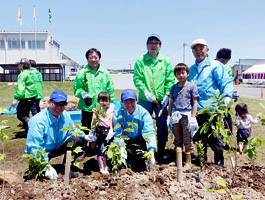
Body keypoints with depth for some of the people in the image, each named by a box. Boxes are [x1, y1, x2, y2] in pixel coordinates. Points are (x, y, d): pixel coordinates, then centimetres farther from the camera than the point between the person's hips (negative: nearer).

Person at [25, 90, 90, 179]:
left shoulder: (65, 116, -8)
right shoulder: (38, 121, -28)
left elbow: (72, 131, 8)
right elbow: (34, 148, -28)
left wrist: (84, 136, -14)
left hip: (56, 148, 6)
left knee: (77, 140, -13)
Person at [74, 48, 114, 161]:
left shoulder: (105, 73, 3)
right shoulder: (82, 73, -2)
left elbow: (110, 89, 6)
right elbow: (76, 88, 2)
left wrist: (110, 104, 2)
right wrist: (82, 93, -18)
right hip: (87, 107, -1)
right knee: (85, 130, 9)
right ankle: (83, 151, 26)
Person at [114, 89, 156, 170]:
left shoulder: (143, 113, -24)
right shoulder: (119, 113, -21)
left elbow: (149, 133, -33)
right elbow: (118, 132, -24)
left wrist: (151, 152, -47)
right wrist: (121, 148, -42)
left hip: (139, 138, -1)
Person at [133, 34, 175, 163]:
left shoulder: (166, 61, 9)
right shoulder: (140, 61, 6)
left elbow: (170, 79, 4)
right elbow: (137, 78, -1)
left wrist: (167, 95, -7)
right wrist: (145, 91, -15)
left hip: (162, 99, 1)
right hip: (145, 99, 0)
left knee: (162, 126, 3)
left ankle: (161, 153, 18)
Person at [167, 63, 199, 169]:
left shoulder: (191, 86, 0)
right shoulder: (174, 87, 11)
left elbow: (195, 103, -2)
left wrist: (193, 117, -8)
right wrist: (169, 116, 10)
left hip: (187, 115, -4)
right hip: (176, 115, 4)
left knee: (187, 139, 2)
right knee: (177, 139, 13)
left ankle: (188, 161, 13)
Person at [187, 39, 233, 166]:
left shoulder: (215, 65, 1)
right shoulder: (191, 69, 18)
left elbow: (226, 83, -7)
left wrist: (227, 96, -25)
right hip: (196, 109, 6)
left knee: (214, 136, 2)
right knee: (199, 136, 15)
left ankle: (219, 161, 18)